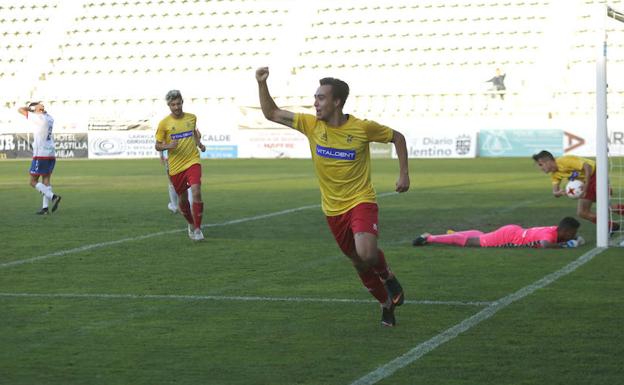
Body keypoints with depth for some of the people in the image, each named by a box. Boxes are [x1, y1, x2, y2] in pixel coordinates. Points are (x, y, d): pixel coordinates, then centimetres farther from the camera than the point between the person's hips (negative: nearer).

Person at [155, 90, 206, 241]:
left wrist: (199, 144, 11)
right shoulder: (164, 123, -5)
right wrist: (168, 146, -19)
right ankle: (191, 224, 38)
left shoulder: (192, 118, 4)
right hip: (175, 166, 0)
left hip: (193, 162, 0)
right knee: (182, 199, 10)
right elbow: (157, 146, 0)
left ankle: (197, 229, -12)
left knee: (196, 191, -21)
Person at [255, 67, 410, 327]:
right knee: (358, 263, 12)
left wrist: (404, 174, -2)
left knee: (366, 254, -27)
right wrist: (262, 84, -14)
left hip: (361, 201, -4)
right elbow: (271, 113, -1)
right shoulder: (311, 125, -5)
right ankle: (387, 303, 35)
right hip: (333, 209, 4)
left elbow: (397, 137, 1)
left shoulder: (362, 128, -14)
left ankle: (387, 277, 6)